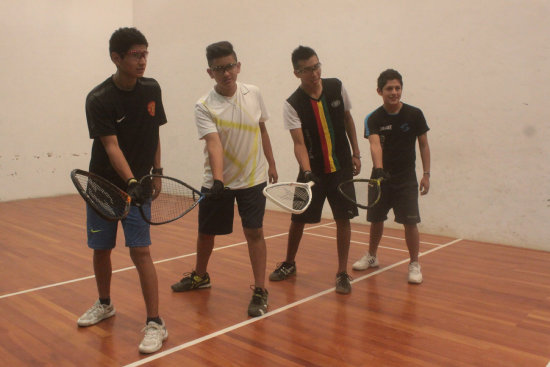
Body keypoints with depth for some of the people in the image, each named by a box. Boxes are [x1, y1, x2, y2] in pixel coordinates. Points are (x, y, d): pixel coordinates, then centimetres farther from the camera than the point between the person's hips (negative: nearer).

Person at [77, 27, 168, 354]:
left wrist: (156, 171, 7)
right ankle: (105, 304, 38)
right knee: (101, 250, 13)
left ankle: (155, 323, 0)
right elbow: (111, 146, -23)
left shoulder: (152, 89, -3)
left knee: (140, 251, -8)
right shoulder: (99, 100, -14)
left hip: (138, 185, 0)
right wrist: (131, 182, -36)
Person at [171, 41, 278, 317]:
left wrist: (271, 163, 13)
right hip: (217, 182, 0)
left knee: (254, 232, -5)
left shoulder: (254, 94, -1)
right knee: (206, 232, 13)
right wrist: (218, 179, -38)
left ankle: (260, 291, 7)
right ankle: (200, 276, 39)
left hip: (252, 179, 1)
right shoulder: (204, 107, -12)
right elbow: (214, 143, -25)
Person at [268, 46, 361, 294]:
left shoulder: (337, 87, -4)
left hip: (341, 167, 2)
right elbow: (299, 143, -20)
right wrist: (307, 172, -36)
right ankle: (289, 264, 29)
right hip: (312, 169, -1)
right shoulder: (292, 105, -14)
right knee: (298, 218, 5)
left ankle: (342, 273, 13)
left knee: (343, 218, 0)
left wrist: (356, 153, 8)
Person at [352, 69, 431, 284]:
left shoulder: (414, 114, -4)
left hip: (406, 178, -1)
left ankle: (414, 264, 12)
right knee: (376, 219, 12)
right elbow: (375, 145, -23)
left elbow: (423, 145, 4)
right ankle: (372, 257, 34)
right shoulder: (373, 119, -7)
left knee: (410, 222, -6)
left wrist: (426, 174, -2)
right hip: (381, 177, 1)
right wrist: (378, 168, -41)